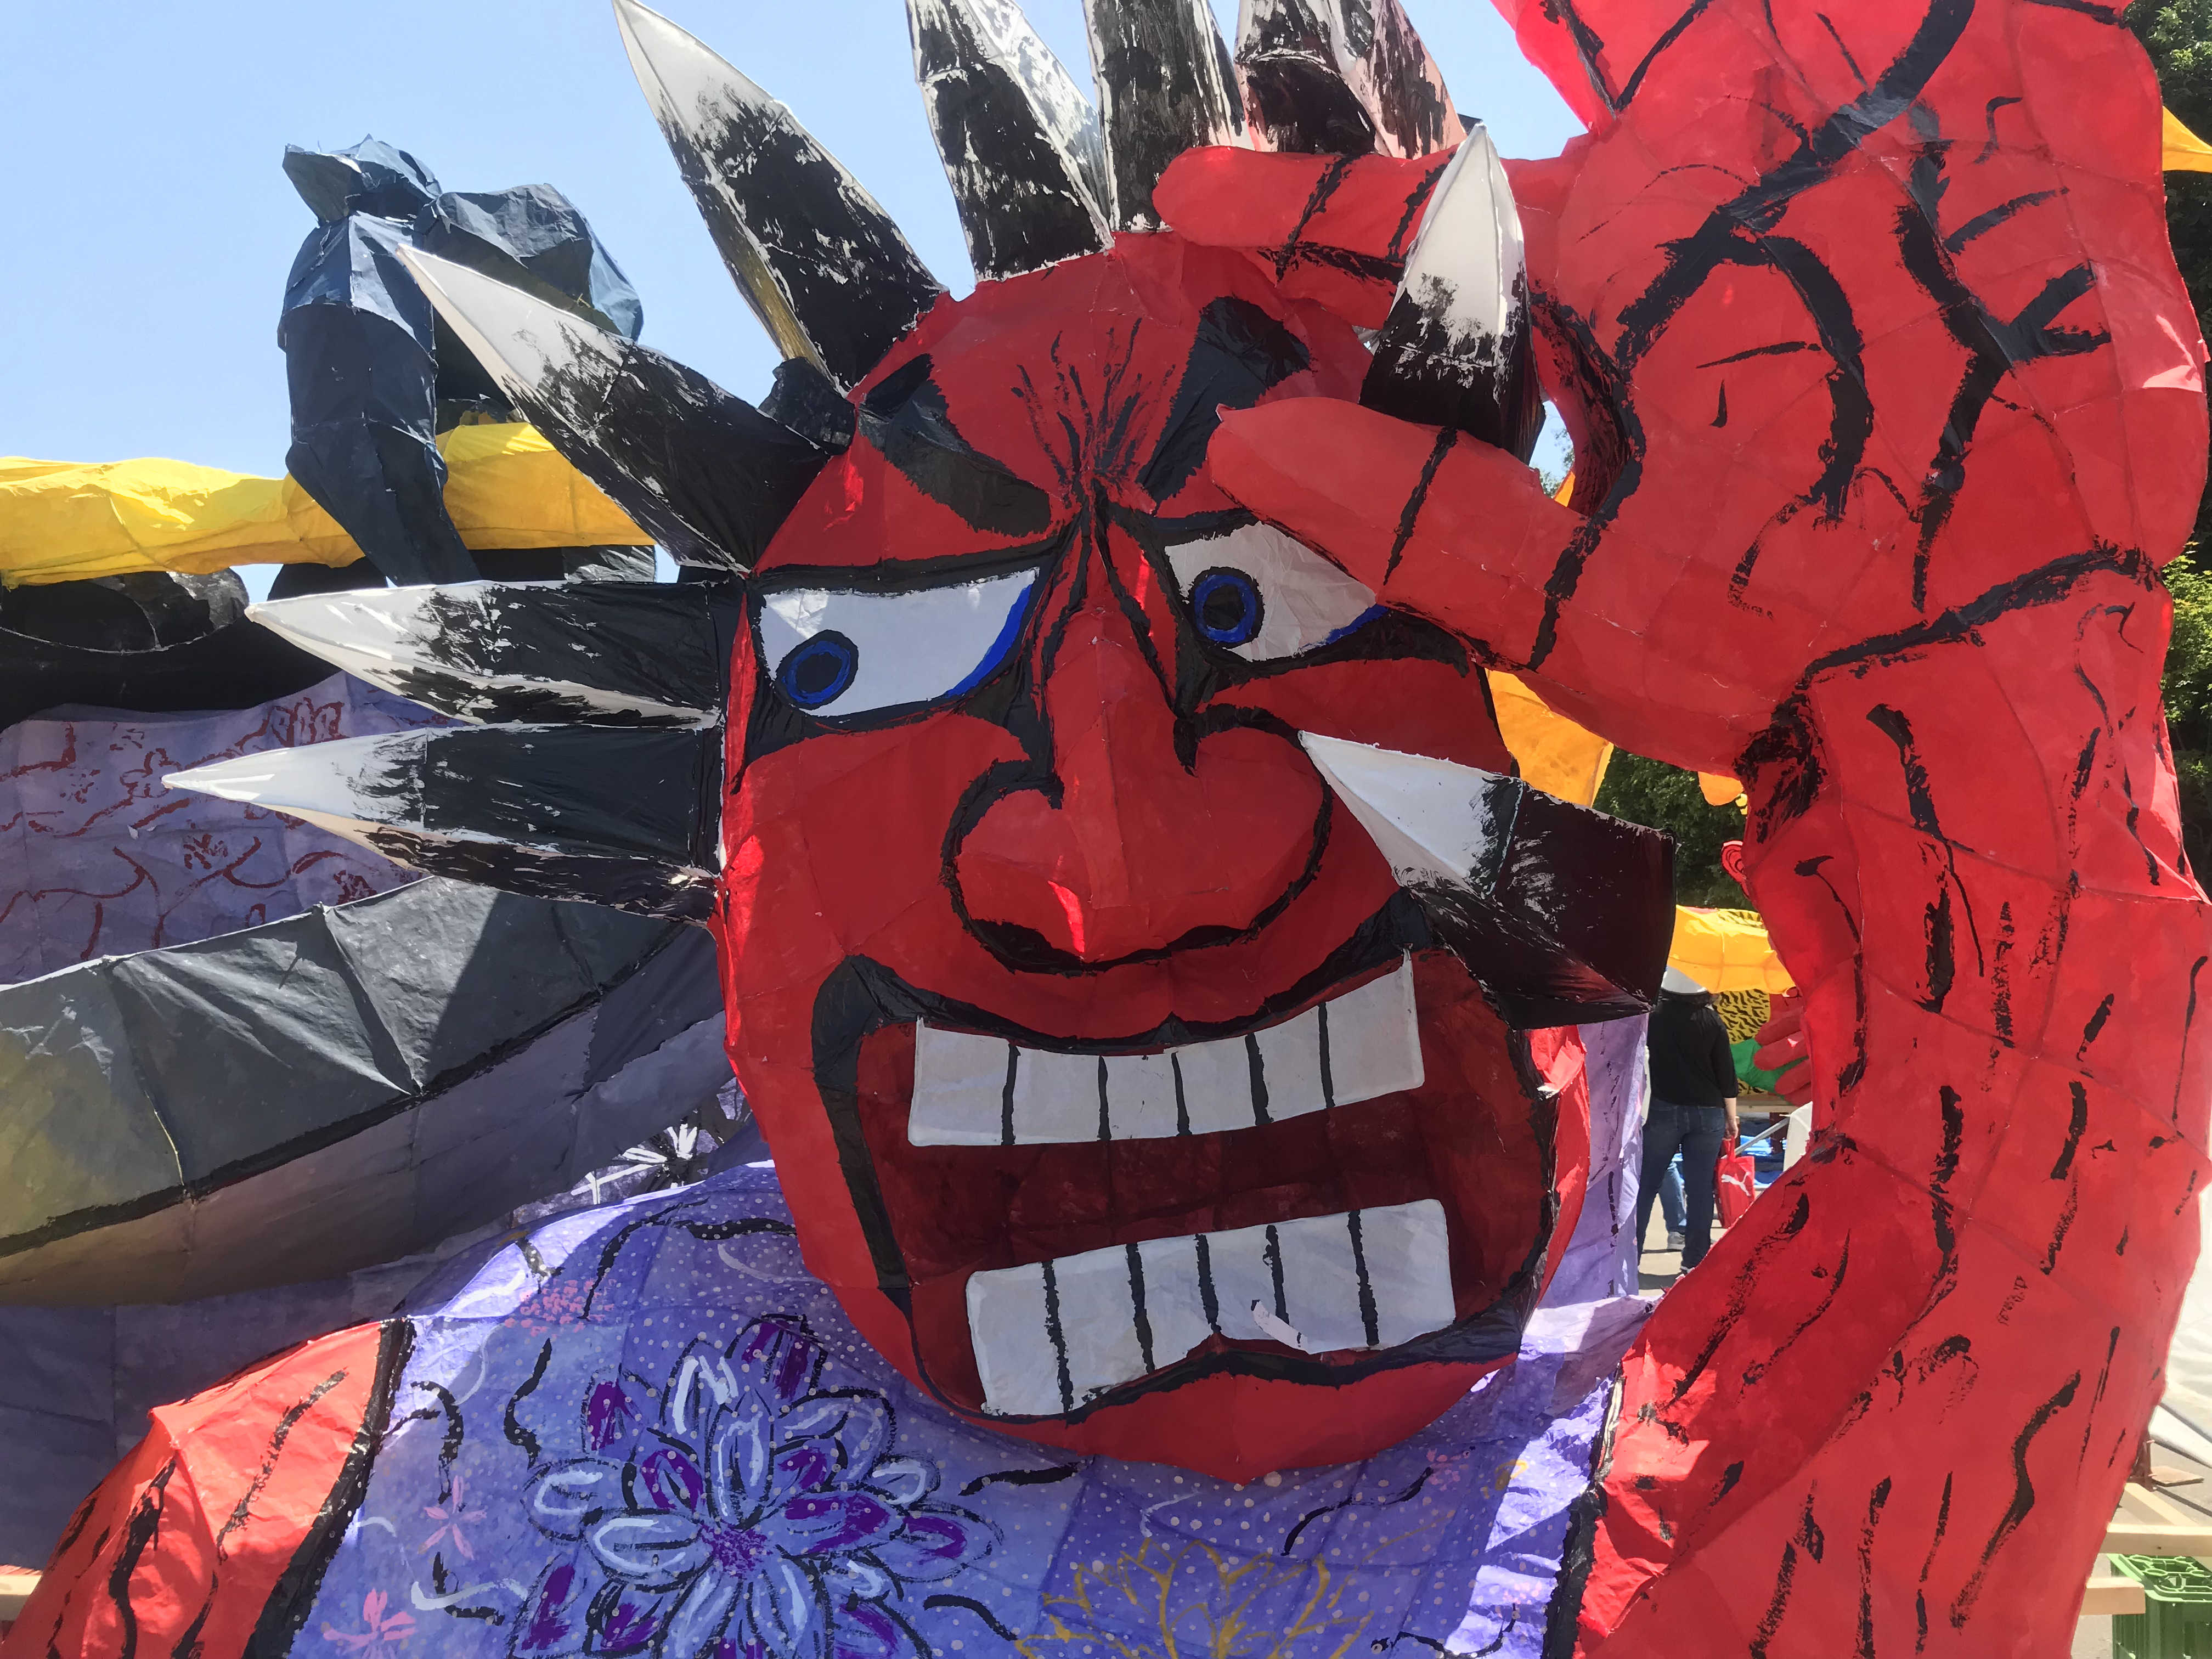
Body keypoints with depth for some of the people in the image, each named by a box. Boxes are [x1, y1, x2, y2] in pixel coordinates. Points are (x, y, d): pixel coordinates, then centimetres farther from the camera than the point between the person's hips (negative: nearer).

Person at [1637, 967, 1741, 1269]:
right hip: (1708, 1113, 1)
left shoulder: (1653, 1016, -3)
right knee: (1700, 1188, 5)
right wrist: (1731, 1117, 9)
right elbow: (1726, 1072, 2)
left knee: (1645, 1184, 7)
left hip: (1663, 1110, -1)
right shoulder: (1712, 1021, -1)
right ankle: (1696, 1259, 6)